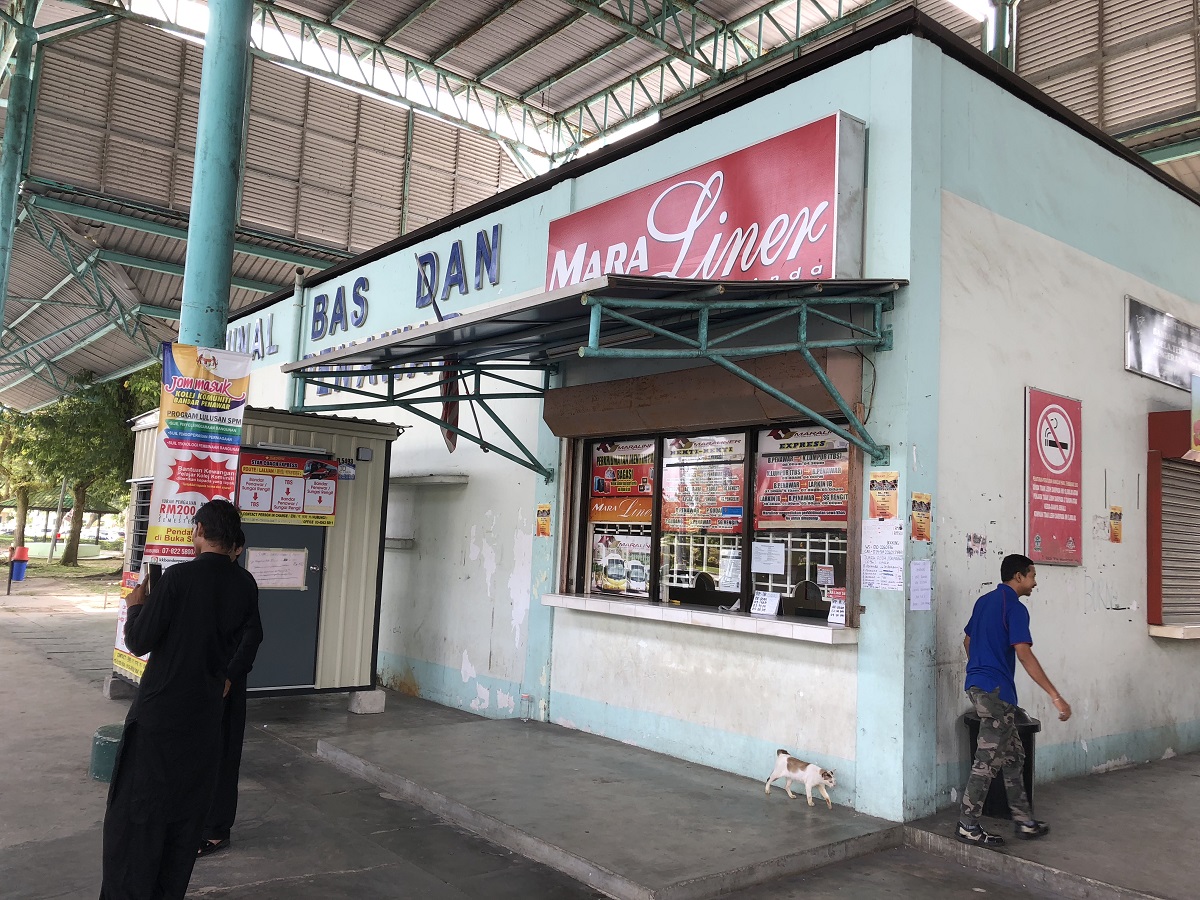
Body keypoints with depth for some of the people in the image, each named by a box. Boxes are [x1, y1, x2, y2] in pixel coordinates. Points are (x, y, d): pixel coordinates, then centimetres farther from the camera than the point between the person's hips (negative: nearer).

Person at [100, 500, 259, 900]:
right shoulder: (245, 588, -1)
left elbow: (139, 642, -11)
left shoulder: (179, 577, -16)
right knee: (186, 814, 15)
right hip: (205, 715, 5)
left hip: (159, 712, -5)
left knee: (134, 811, 7)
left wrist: (136, 606, 6)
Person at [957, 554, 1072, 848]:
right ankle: (968, 826, 2)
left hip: (978, 685, 9)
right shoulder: (1015, 608, -13)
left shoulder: (984, 601, 14)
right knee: (988, 760, -3)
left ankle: (1023, 821, 22)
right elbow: (1024, 654, -22)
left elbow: (968, 640, 23)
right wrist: (1056, 697, -24)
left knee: (1013, 756, 16)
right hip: (995, 690, -9)